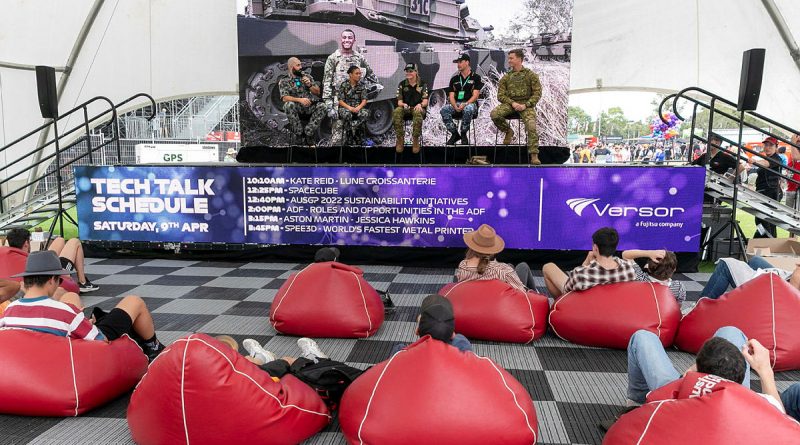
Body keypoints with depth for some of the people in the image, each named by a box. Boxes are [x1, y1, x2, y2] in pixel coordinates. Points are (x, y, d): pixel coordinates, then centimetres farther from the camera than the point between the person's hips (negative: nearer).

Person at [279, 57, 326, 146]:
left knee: (321, 106, -28)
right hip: (296, 108, -3)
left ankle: (308, 133, -26)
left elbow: (317, 92, 15)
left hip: (310, 107, 3)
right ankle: (298, 133, -25)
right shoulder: (284, 81, 6)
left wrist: (309, 85, -5)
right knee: (289, 105, -36)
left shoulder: (307, 77, 18)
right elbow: (284, 98, -10)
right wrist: (299, 100, -25)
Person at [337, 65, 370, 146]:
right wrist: (349, 108, -23)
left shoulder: (361, 86, 8)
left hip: (358, 108, 3)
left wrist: (358, 107, -19)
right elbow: (340, 101, -5)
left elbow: (364, 100, 2)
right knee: (347, 114, -39)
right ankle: (346, 141, -29)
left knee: (366, 113, -31)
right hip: (345, 107, -3)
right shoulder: (344, 85, -1)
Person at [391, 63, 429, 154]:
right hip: (405, 108, 2)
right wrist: (403, 104, -19)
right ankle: (400, 139, -28)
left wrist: (420, 104, -27)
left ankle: (415, 139, -31)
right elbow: (399, 102, 5)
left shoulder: (422, 84, 4)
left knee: (418, 113, -40)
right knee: (396, 112, -33)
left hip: (418, 108, -2)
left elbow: (425, 101, -3)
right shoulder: (402, 84, 10)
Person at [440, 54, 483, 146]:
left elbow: (475, 95, -5)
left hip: (470, 103, -3)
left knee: (468, 109, -41)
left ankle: (464, 134, -18)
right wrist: (455, 107, -14)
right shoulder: (454, 79, 17)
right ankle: (454, 134, -15)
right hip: (456, 104, 3)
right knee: (444, 110, -29)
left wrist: (465, 104, -22)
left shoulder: (475, 77, 5)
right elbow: (451, 96, 8)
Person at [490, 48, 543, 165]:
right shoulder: (506, 77, 12)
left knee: (531, 126, -26)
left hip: (526, 104, -2)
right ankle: (508, 131, 2)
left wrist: (525, 105, -15)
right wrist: (513, 103, -13)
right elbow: (500, 95, 6)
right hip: (510, 103, 3)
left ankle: (534, 155, -20)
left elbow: (537, 93, 0)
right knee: (494, 114, -26)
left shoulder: (531, 75, 4)